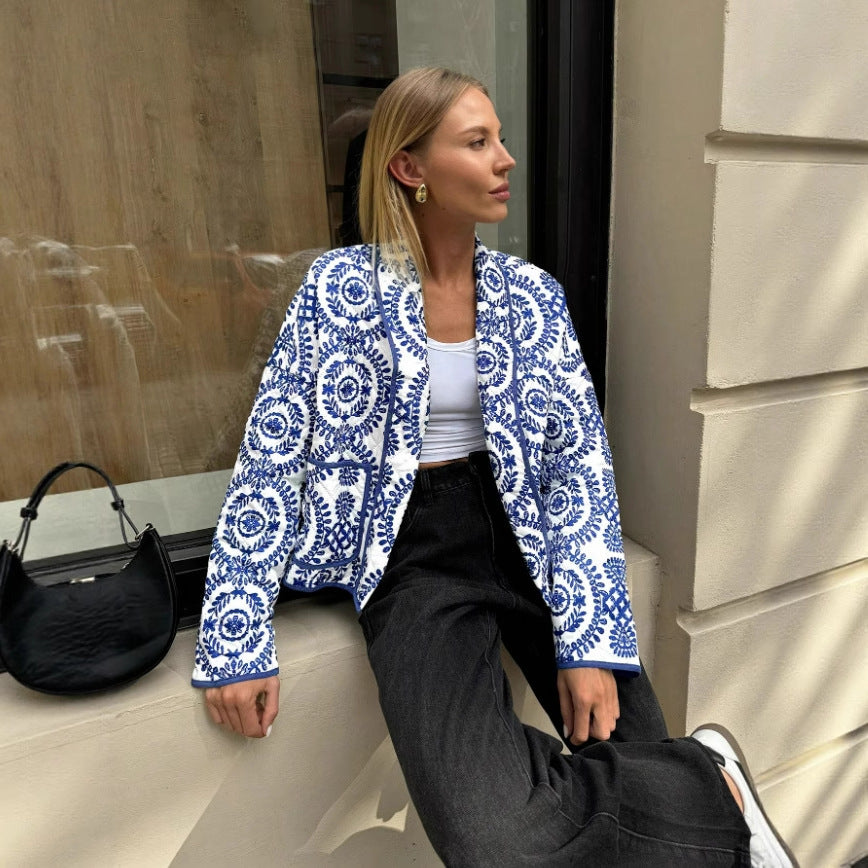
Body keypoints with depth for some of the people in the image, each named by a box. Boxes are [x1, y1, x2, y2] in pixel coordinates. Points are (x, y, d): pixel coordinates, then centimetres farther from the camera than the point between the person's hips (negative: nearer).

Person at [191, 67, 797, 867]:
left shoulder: (532, 293, 3)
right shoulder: (340, 291, -4)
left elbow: (582, 460, -2)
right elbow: (270, 461, -4)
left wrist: (593, 637, -12)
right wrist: (236, 643, -7)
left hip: (528, 534, 3)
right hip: (415, 554, -2)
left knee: (639, 758, -14)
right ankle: (709, 788, 3)